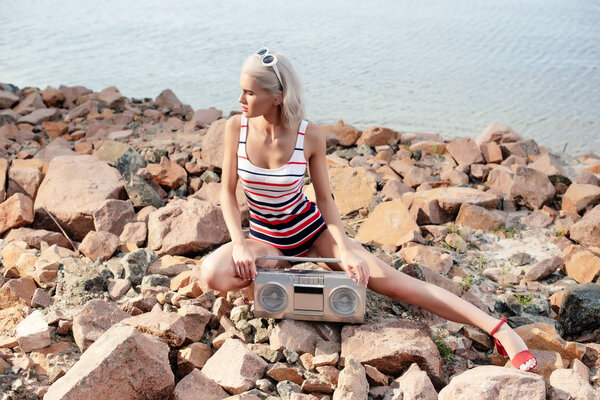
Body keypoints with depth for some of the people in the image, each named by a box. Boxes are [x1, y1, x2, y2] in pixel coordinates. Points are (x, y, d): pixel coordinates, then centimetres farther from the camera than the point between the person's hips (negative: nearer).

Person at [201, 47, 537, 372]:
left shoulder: (310, 135, -17)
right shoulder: (236, 127, -13)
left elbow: (325, 198, -7)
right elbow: (228, 192, -6)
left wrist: (345, 250, -17)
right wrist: (239, 244, -19)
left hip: (311, 228, -2)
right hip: (266, 237, 2)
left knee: (390, 280, -15)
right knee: (214, 273, -29)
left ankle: (499, 329, -12)